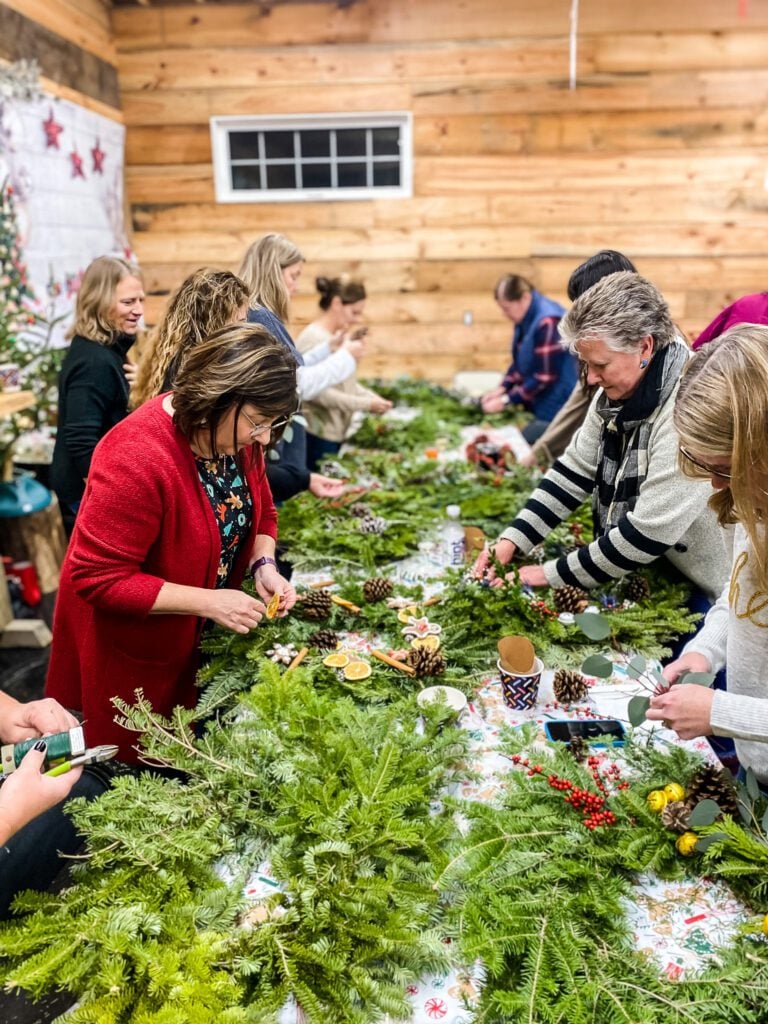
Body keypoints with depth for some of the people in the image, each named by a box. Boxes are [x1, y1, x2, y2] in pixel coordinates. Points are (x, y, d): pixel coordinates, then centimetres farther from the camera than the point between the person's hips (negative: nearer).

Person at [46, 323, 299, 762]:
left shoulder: (238, 434, -8)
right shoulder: (137, 458, -32)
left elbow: (261, 513, 8)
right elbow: (98, 578, -29)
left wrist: (265, 566, -13)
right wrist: (207, 602, -29)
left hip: (196, 641, 7)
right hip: (125, 655, -6)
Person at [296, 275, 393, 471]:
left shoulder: (338, 336, 11)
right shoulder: (314, 338, -16)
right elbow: (318, 392, -22)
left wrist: (370, 396, 2)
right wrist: (366, 404, -18)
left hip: (337, 432, 9)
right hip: (318, 436, -9)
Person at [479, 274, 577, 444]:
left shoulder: (548, 322, -23)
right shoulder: (526, 318, 5)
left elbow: (544, 377, -23)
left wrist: (506, 400, -18)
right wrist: (502, 388, 0)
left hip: (554, 408, -8)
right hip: (536, 402, 8)